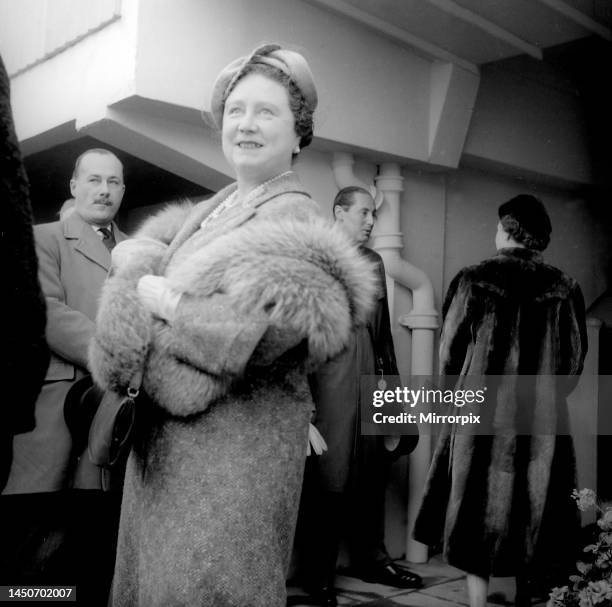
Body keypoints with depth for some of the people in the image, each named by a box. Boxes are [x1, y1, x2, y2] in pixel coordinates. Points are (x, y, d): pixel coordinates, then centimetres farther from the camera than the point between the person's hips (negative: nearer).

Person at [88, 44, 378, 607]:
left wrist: (164, 300, -14)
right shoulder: (211, 208, 14)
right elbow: (135, 255, 15)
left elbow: (259, 333, -26)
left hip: (237, 434, -8)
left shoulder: (293, 216, -11)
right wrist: (140, 271, -9)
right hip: (162, 430, 8)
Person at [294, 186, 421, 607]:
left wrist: (390, 378, 13)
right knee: (328, 475, 1)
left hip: (371, 377, 6)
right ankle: (319, 573, 13)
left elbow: (383, 327, 17)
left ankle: (371, 557, 29)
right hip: (329, 378, -6)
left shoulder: (375, 261, 16)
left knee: (371, 473, 14)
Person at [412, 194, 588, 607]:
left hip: (481, 415, -2)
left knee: (480, 507, 9)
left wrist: (459, 397, 16)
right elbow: (575, 359, 3)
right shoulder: (564, 288, -2)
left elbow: (449, 351, -2)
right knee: (532, 510, 16)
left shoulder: (474, 280, -7)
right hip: (543, 418, 2)